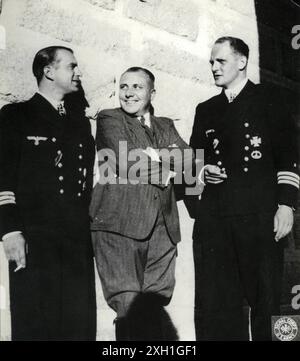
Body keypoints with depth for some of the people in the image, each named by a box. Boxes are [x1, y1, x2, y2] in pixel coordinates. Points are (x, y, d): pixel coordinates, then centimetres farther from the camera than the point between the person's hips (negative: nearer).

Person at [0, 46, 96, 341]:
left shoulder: (80, 121, 19)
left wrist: (88, 226, 11)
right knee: (35, 325, 1)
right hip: (33, 241, -4)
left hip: (79, 241, 4)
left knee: (80, 326, 5)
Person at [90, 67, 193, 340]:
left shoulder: (166, 125, 23)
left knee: (155, 306, 6)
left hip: (163, 227, 5)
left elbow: (186, 154, 6)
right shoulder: (109, 119, 8)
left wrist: (154, 155, -9)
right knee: (128, 306, -6)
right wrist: (163, 167, 0)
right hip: (120, 225, -4)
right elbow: (123, 159, -9)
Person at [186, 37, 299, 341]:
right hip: (213, 216, 4)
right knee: (216, 303, 4)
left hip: (260, 215, -3)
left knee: (265, 298, 0)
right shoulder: (205, 110, 20)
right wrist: (202, 170, 1)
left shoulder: (267, 99, 8)